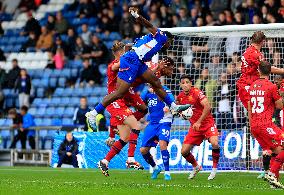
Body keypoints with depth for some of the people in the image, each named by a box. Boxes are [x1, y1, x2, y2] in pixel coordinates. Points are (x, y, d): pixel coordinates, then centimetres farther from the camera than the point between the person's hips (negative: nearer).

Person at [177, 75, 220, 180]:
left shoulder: (196, 92, -16)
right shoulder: (180, 96, 3)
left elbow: (207, 107, -25)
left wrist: (199, 122, -26)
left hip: (207, 123, -6)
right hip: (194, 126, 6)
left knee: (214, 144, -31)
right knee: (184, 151, -1)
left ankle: (215, 168, -11)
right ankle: (196, 167, 28)